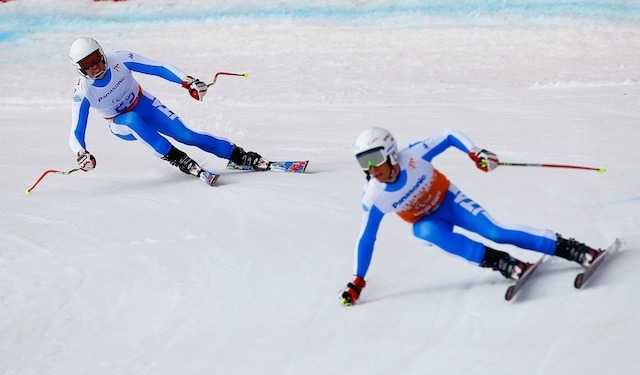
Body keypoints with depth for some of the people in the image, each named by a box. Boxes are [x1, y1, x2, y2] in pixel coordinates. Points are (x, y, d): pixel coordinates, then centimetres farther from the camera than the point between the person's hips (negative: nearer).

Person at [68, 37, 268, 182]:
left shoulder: (120, 60, -25)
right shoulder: (82, 93, -25)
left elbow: (158, 67, -23)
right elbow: (76, 133, -23)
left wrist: (189, 82, -37)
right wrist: (82, 155, -45)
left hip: (143, 104, 1)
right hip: (122, 125, -1)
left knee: (186, 135, -15)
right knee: (132, 120, -38)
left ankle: (239, 156, -5)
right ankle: (175, 158, -28)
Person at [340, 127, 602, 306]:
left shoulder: (413, 156, -29)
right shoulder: (373, 198, -23)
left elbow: (449, 137, -15)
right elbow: (366, 239, -12)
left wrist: (475, 153, -30)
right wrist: (357, 282, -12)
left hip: (449, 200, -1)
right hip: (426, 222, 1)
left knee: (496, 232, -21)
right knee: (428, 232, -35)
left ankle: (573, 250, -16)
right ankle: (500, 262, -31)